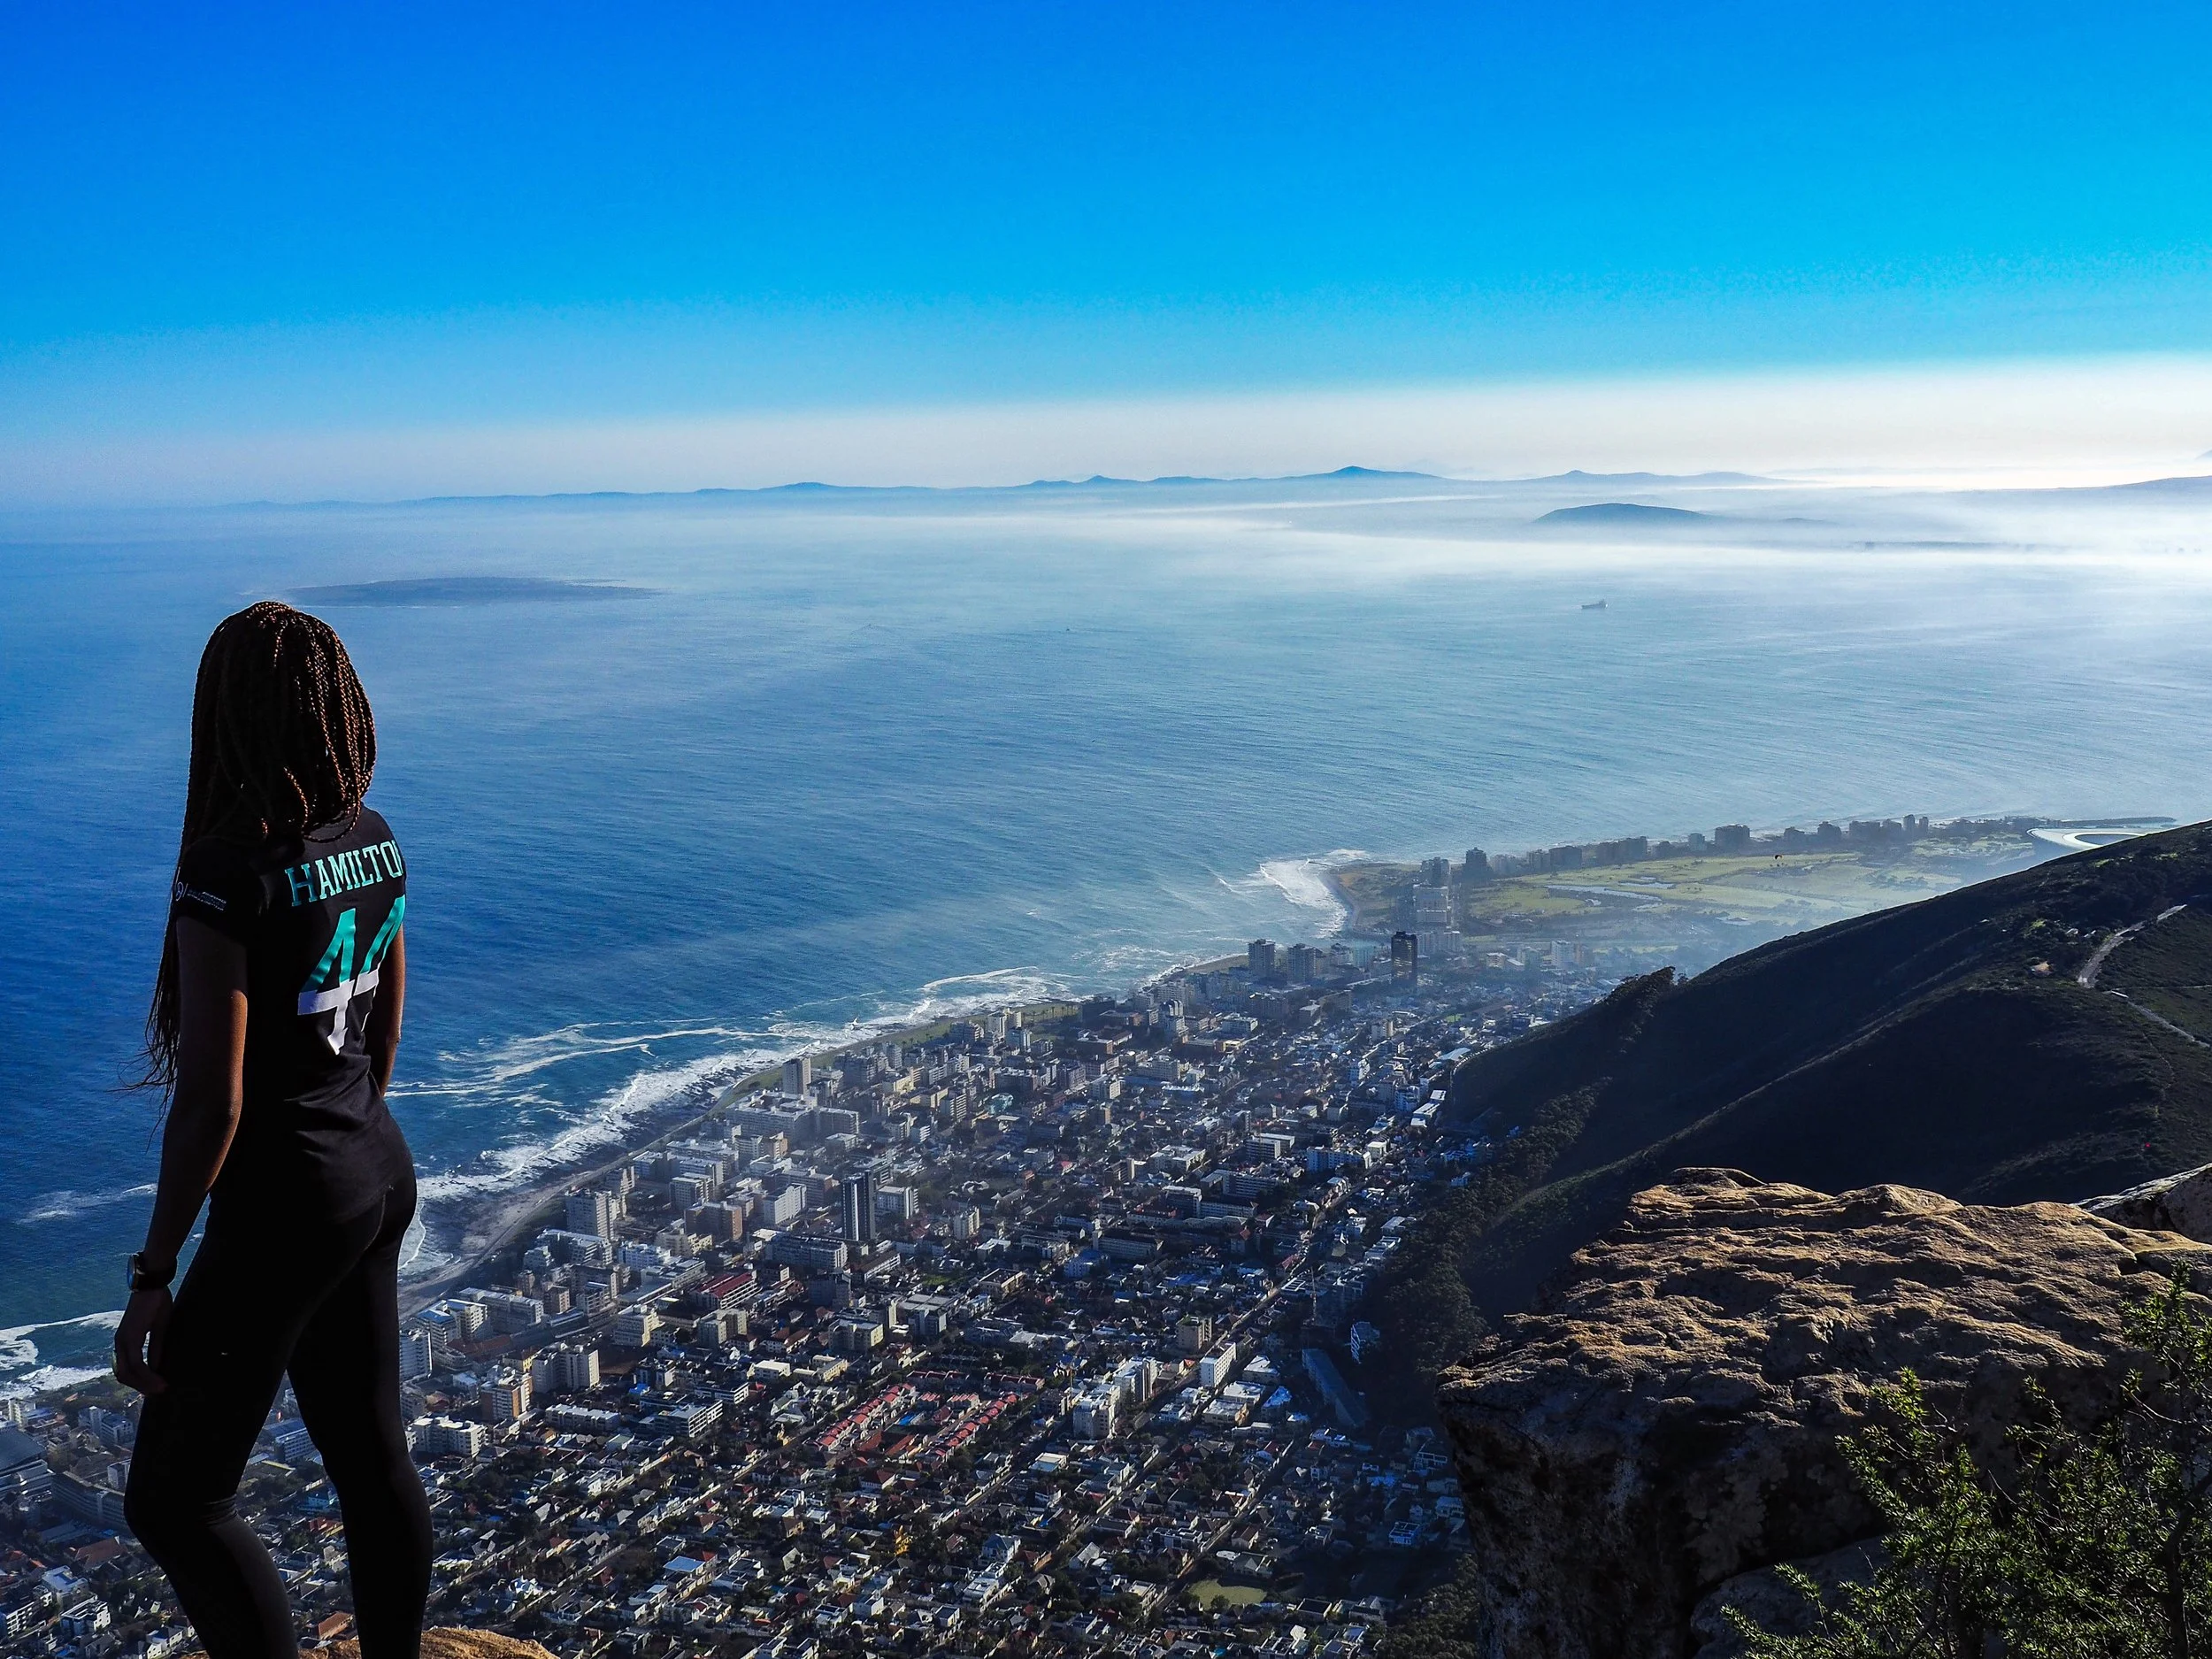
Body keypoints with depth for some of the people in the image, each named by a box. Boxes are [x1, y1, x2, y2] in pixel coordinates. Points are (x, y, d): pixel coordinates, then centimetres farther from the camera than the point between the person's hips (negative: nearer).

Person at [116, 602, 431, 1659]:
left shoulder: (229, 871, -21)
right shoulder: (376, 845, 1)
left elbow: (212, 1103, -21)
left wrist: (153, 1277, -12)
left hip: (282, 1203, -8)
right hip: (380, 1173, 8)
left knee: (173, 1502, 7)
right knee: (373, 1458, 20)